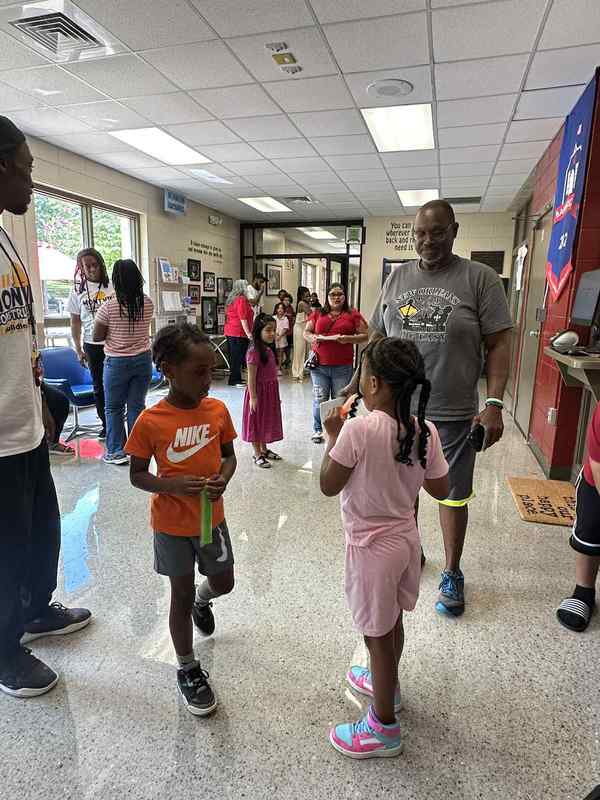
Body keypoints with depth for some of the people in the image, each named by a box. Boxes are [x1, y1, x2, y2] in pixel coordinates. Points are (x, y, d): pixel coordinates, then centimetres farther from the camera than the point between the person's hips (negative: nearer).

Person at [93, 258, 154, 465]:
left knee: (114, 408, 10)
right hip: (143, 360, 3)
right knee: (137, 406, 10)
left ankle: (116, 451, 14)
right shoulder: (148, 304, -4)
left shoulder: (108, 307, -14)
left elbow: (97, 337, -6)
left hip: (117, 363, -3)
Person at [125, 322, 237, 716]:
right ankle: (189, 670, 35)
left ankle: (202, 600, 56)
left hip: (212, 517, 3)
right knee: (181, 596, 12)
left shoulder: (218, 410, -9)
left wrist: (224, 479, -18)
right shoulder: (151, 421, -18)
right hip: (172, 524, -3)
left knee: (223, 584, 19)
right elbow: (137, 475, -9)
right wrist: (172, 485, -26)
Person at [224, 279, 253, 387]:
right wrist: (248, 333, -17)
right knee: (238, 357, -5)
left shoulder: (231, 299, 15)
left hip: (229, 331, 9)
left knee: (233, 356, 13)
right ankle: (236, 380, -2)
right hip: (239, 332, -9)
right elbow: (243, 318, -18)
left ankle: (233, 380, 19)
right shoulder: (242, 299, -12)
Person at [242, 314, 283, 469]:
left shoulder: (269, 350, 8)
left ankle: (264, 449, 34)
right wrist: (253, 397, -21)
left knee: (266, 421, 19)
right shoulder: (254, 352, -19)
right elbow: (251, 377, -20)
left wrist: (276, 396, 18)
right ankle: (257, 454, 16)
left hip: (270, 391, 9)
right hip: (259, 391, -8)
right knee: (256, 422, 5)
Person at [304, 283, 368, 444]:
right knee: (319, 400, 4)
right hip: (319, 366, 1)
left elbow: (365, 335, 3)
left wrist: (348, 338, -13)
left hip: (343, 367, -1)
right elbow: (306, 332, 14)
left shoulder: (353, 314, 6)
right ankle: (317, 430, 19)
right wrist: (313, 338, -9)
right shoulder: (318, 313, 12)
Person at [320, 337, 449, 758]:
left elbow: (328, 486, -17)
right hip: (407, 537, 7)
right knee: (393, 623, 27)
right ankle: (386, 683, 52)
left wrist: (333, 436, -8)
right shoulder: (426, 430, -9)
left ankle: (384, 727, 32)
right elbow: (441, 490, 1)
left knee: (379, 635, 12)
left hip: (373, 547, -6)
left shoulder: (358, 430, -27)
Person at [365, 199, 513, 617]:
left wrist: (494, 403, -15)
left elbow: (498, 344, -7)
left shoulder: (481, 278, -5)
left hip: (453, 414, -3)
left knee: (453, 495, 10)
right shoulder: (397, 277, 7)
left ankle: (452, 574, 30)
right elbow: (377, 338, 11)